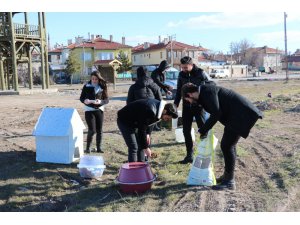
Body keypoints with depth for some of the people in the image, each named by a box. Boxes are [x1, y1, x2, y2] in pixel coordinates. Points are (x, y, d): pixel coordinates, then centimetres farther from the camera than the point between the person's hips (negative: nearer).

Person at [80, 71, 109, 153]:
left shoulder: (102, 87, 2)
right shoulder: (86, 86, 0)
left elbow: (106, 99, 1)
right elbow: (81, 98, 4)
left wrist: (100, 102, -20)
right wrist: (85, 101, -18)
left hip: (99, 110, 2)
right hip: (89, 110, -2)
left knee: (99, 130, 6)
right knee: (92, 130, -9)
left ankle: (98, 147, 22)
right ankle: (88, 147, 10)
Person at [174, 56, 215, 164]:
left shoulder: (201, 73, -10)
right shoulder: (181, 75, 3)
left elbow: (212, 84, -1)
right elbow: (179, 91, 11)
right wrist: (175, 104, 3)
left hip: (199, 105, -4)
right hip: (186, 106, 4)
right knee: (186, 131, 6)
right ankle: (189, 155, 18)